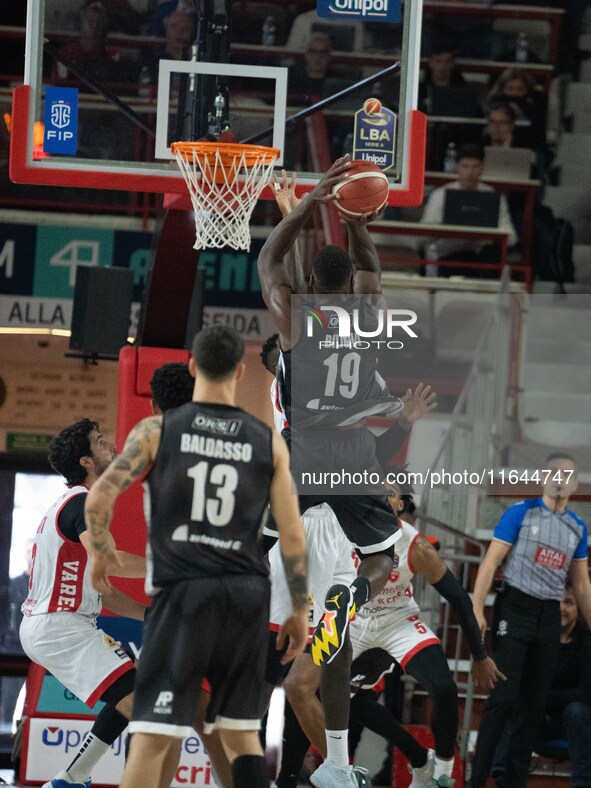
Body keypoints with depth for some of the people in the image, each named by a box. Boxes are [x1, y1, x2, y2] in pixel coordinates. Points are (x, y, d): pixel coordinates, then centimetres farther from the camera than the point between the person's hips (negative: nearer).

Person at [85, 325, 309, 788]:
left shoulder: (157, 430, 0)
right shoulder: (268, 442, 5)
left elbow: (100, 498, -7)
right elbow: (292, 534, 4)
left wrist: (101, 552, 12)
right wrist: (300, 611, 13)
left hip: (184, 590, -3)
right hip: (248, 593, 3)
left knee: (152, 735, -4)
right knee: (241, 731, 15)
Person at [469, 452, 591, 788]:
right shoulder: (521, 513, -3)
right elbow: (491, 562, -5)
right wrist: (477, 609, -14)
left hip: (549, 618, 5)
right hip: (516, 609, -5)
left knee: (535, 705, 6)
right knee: (504, 698, -13)